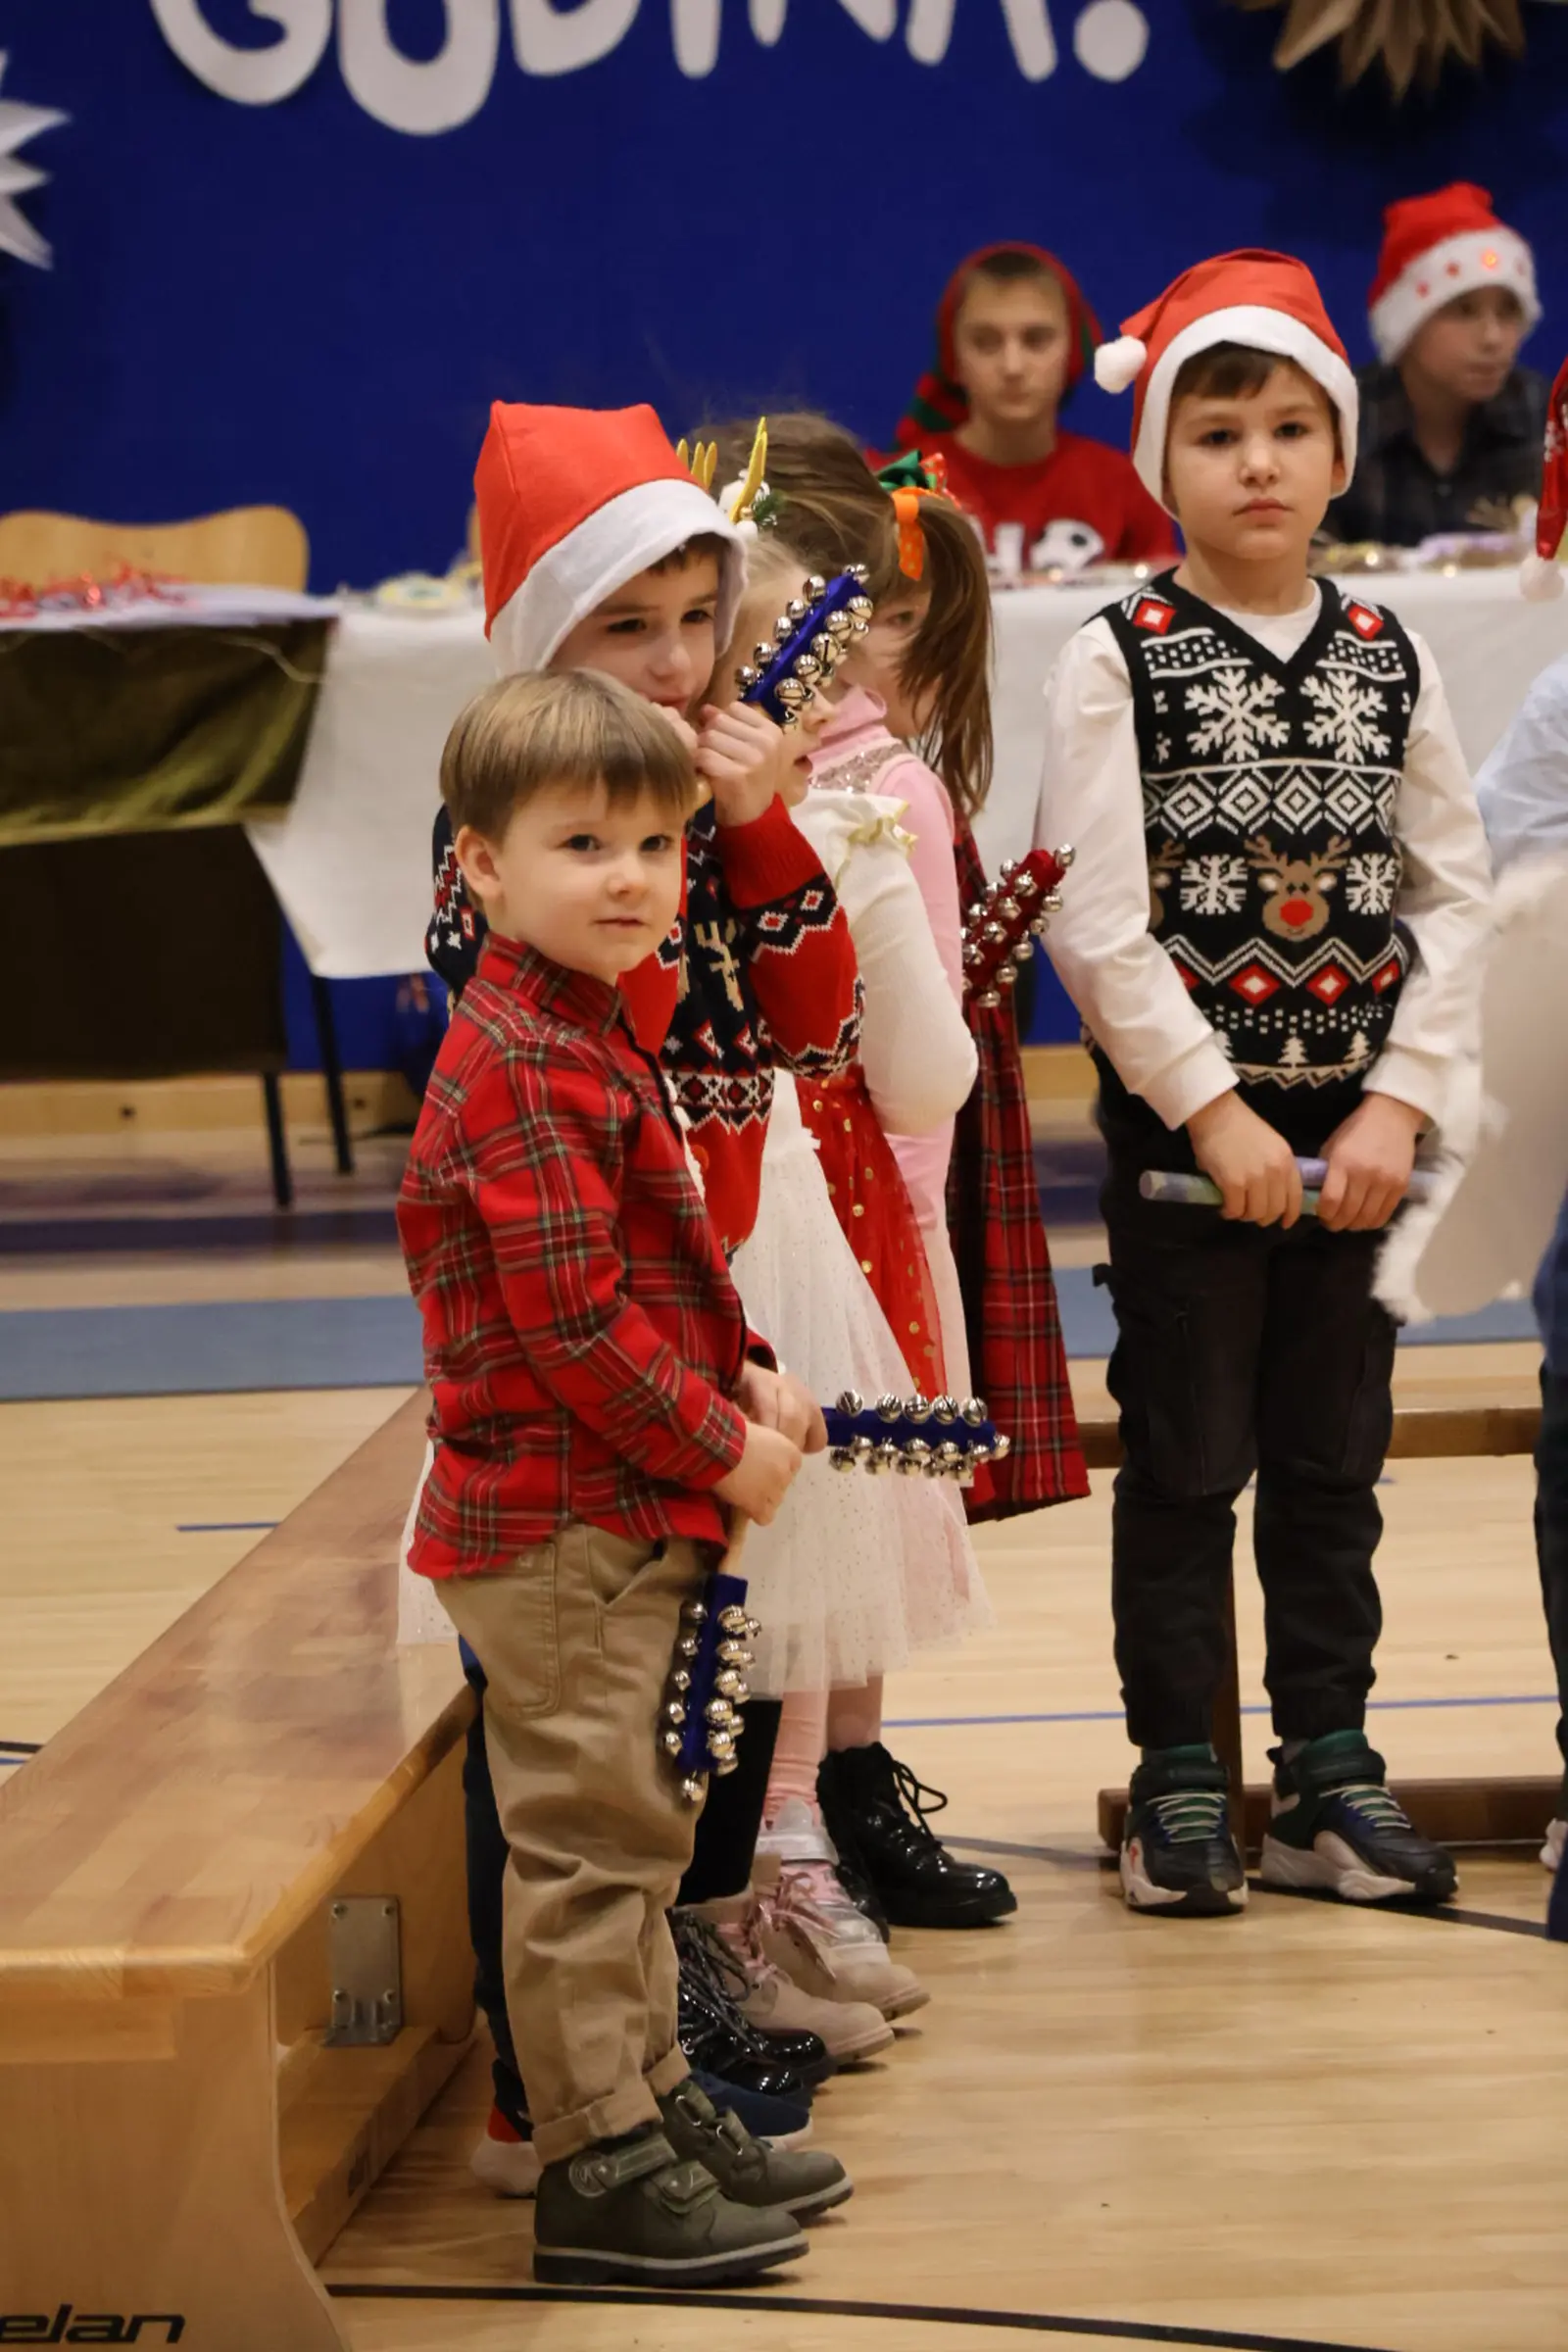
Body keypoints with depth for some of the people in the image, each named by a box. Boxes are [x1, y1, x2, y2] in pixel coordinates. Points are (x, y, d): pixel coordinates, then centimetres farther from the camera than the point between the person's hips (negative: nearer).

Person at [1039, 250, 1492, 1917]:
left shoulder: (1386, 658, 5)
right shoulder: (1119, 661, -6)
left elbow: (1456, 890, 3)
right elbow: (1097, 920, -12)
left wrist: (1398, 1104, -7)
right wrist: (1214, 1112, -15)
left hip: (1357, 1126, 4)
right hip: (1178, 1122, -4)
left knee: (1334, 1455, 11)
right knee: (1188, 1459, 4)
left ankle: (1327, 1778, 21)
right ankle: (1179, 1783, 15)